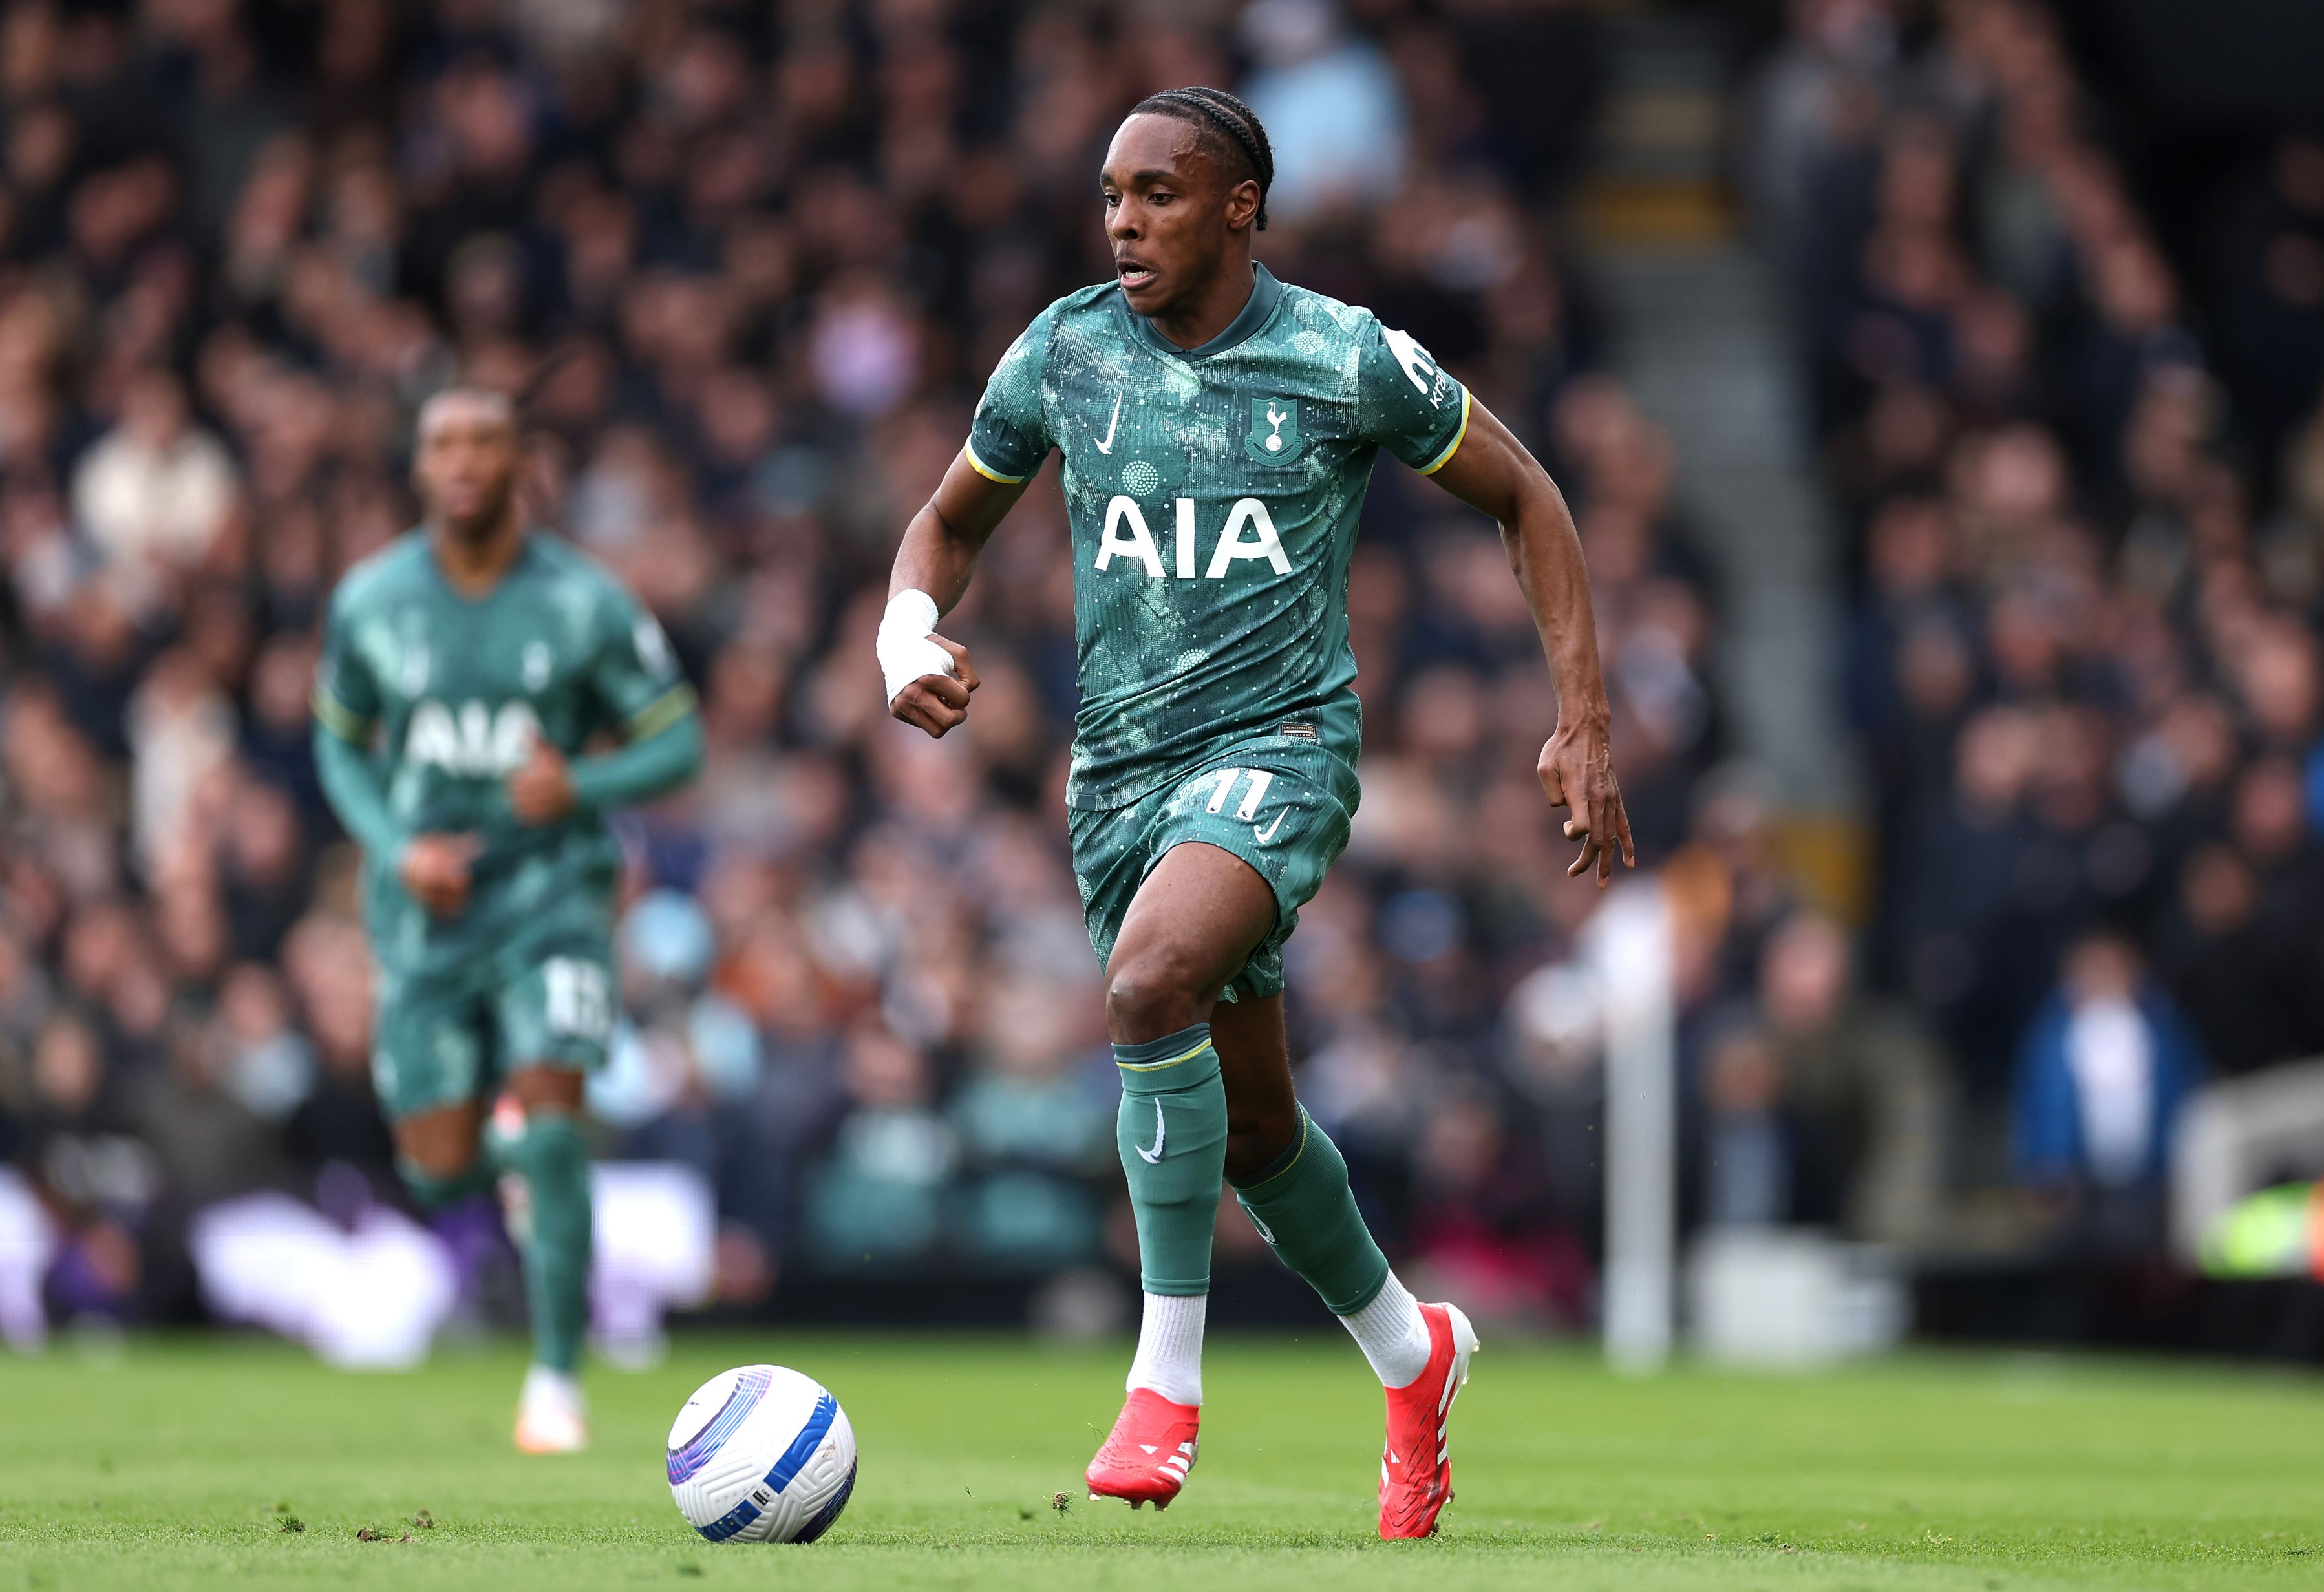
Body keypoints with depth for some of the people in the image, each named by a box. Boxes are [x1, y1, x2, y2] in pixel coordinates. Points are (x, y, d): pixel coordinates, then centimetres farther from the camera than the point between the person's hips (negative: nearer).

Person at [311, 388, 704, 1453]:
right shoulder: (371, 604, -1)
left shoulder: (585, 605, -6)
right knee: (439, 1173, 2)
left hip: (550, 887, -2)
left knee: (550, 1125, -18)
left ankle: (557, 1380, -9)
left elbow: (678, 744, -1)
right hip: (426, 904, 2)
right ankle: (506, 1141, 41)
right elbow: (340, 747, 12)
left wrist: (579, 786, -20)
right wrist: (398, 847, -7)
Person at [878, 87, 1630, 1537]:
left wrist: (1584, 725, -1)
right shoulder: (1065, 352, 1)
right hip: (1121, 763, 5)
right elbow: (953, 522, 16)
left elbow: (1524, 499, 4)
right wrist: (911, 640, -6)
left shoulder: (1346, 361, -8)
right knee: (1249, 1124, 13)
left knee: (1150, 983, -33)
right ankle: (1410, 1353, 40)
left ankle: (1168, 1384, -24)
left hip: (1282, 742, -5)